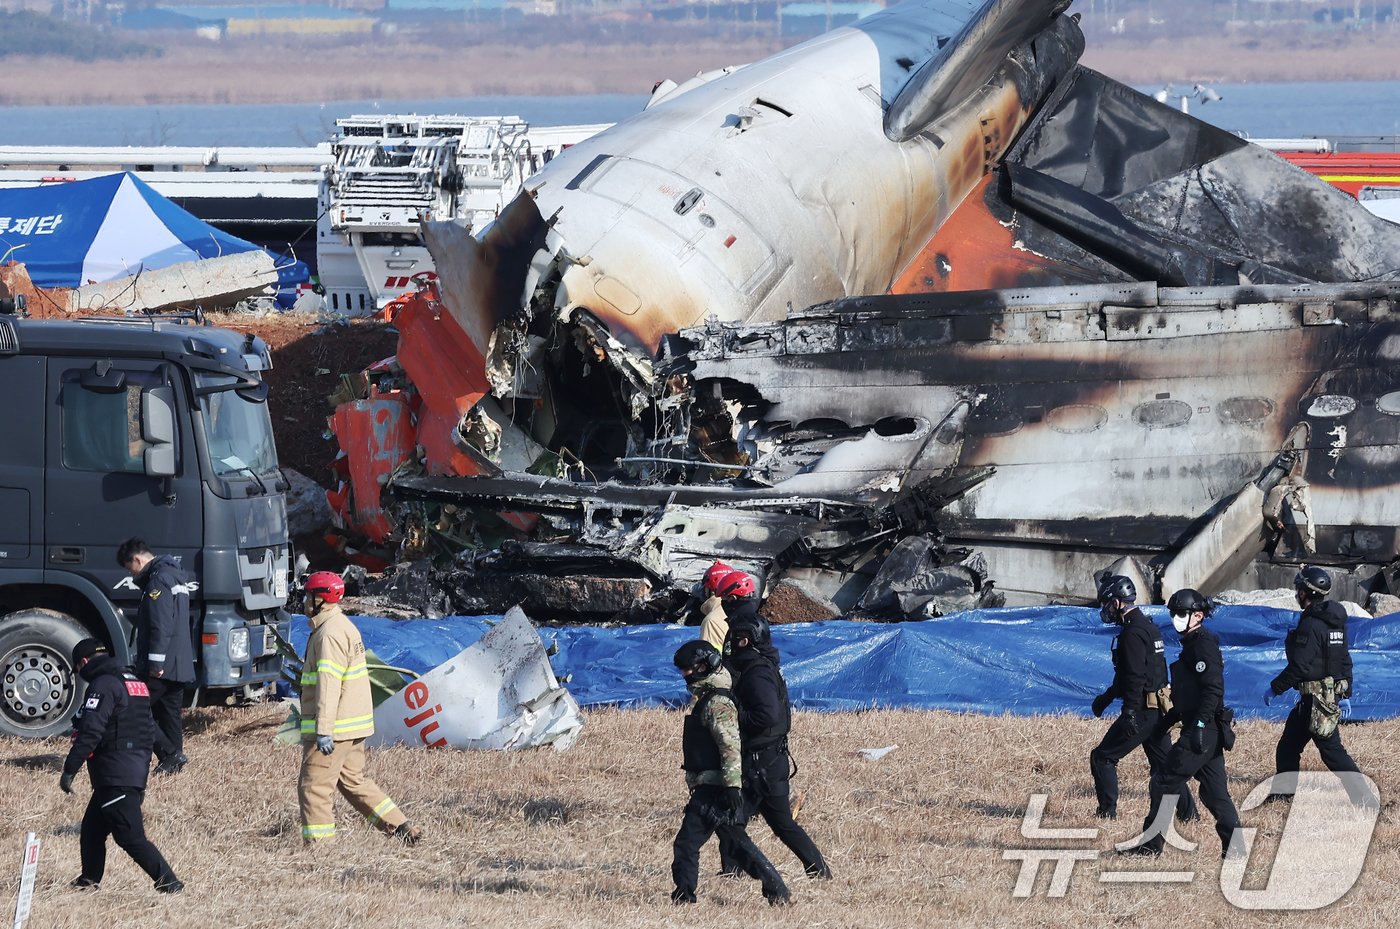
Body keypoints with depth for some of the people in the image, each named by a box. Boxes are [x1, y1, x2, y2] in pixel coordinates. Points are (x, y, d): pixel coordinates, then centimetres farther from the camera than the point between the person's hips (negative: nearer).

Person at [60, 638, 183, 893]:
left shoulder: (103, 685, -11)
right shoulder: (137, 684, 18)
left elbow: (90, 732, -21)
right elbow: (149, 732, 23)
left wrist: (69, 770, -19)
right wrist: (141, 778, 28)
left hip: (115, 777, -10)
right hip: (137, 772, 10)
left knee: (132, 838, -10)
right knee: (92, 829, 19)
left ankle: (169, 883, -15)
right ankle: (89, 880, 27)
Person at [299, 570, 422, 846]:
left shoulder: (330, 634, -17)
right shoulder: (345, 627, 17)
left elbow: (328, 685, -23)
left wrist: (324, 731, -26)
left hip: (334, 728, -10)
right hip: (354, 726, 10)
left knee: (314, 786, -5)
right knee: (354, 781, 17)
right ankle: (402, 828, 16)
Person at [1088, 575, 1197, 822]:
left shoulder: (1133, 633, -16)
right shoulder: (1148, 626, 16)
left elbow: (1135, 678, -24)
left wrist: (1129, 714, -26)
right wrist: (1107, 697, 31)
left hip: (1142, 710, -10)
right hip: (1158, 709, 10)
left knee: (1102, 758, -2)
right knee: (1163, 764, 16)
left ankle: (1107, 812, -2)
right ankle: (1188, 813, 14)